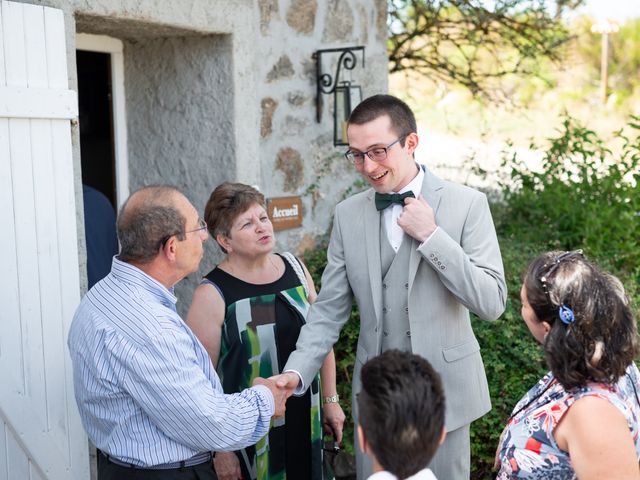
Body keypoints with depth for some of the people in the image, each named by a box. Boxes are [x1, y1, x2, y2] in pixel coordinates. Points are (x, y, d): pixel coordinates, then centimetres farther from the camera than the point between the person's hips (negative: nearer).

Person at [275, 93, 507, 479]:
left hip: (442, 392, -2)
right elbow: (329, 310, 2)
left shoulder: (466, 204, -9)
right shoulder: (348, 214, 1)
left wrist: (430, 235, -19)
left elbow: (492, 303, -13)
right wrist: (296, 372, -13)